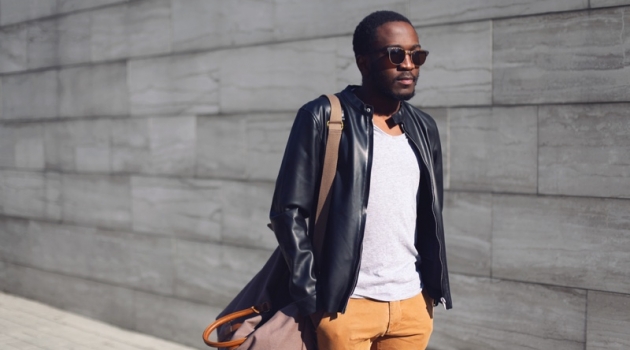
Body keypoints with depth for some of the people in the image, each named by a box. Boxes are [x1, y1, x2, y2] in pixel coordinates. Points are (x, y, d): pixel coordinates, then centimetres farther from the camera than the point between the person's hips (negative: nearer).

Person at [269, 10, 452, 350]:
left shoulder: (423, 127, 11)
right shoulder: (322, 117, -5)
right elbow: (288, 211, -8)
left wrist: (432, 287, 11)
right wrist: (313, 296, -12)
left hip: (412, 305, 5)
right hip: (346, 304, -5)